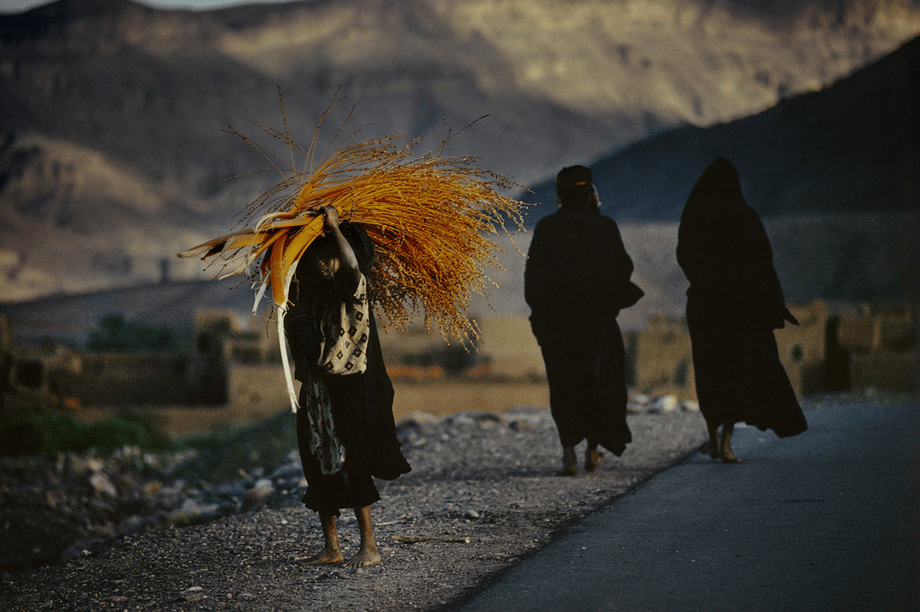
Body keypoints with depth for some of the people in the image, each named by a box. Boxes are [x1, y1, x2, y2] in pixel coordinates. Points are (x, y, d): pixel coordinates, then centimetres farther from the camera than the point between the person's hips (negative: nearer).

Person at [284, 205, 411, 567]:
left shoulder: (351, 292, -9)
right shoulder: (308, 296, 10)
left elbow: (353, 266, -28)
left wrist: (335, 228, -24)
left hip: (349, 390, -7)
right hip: (314, 394, 7)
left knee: (348, 465, -11)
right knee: (319, 468, 9)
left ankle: (369, 547, -7)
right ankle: (331, 547, 17)